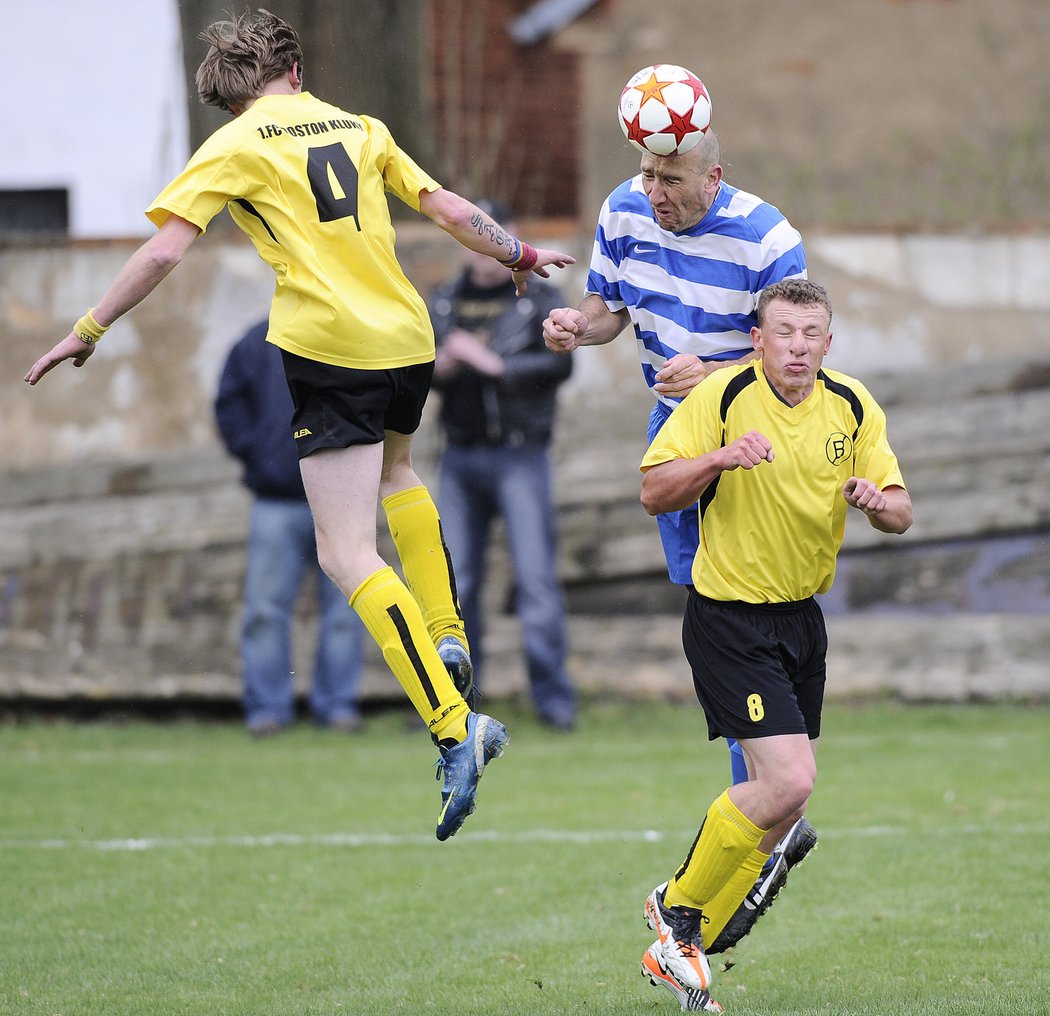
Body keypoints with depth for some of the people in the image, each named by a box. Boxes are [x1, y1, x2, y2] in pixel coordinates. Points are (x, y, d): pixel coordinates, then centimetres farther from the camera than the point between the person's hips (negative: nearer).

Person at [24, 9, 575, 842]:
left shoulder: (235, 146, -1)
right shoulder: (359, 128, 13)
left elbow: (164, 251, -9)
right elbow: (451, 211, 18)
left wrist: (87, 332, 0)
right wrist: (522, 257, 35)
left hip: (328, 351, -6)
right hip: (408, 339, 6)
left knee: (349, 555, -7)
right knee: (396, 470, 38)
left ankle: (454, 727, -21)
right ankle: (447, 636, 28)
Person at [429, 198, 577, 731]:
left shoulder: (541, 299, 1)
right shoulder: (444, 302, 13)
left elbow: (559, 363, -13)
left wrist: (492, 363, -17)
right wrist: (441, 366, -11)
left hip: (520, 457, -4)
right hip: (460, 457, 4)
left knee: (536, 576, -9)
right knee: (454, 582, 5)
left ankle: (553, 698, -6)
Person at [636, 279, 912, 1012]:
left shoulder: (854, 407, 2)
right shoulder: (723, 396, -13)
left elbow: (900, 513, 5)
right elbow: (654, 493, -11)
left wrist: (877, 499, -19)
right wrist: (719, 459, -28)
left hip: (802, 619, 6)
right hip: (729, 618, -6)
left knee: (776, 797, 7)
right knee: (789, 784, -18)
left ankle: (676, 953, 21)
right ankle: (679, 905, 4)